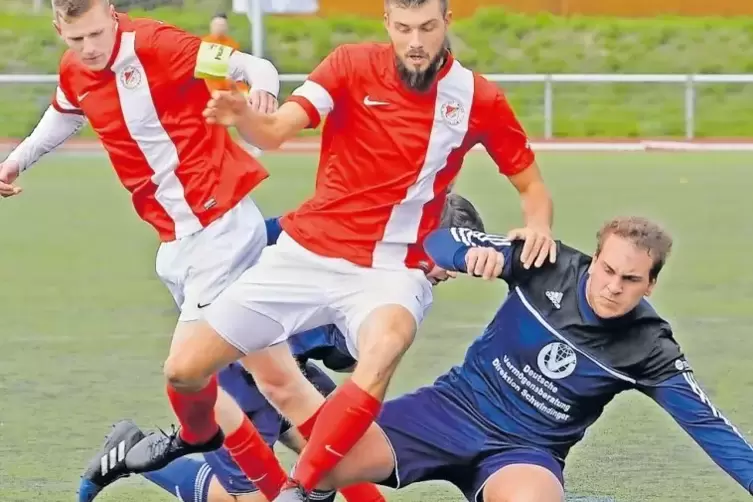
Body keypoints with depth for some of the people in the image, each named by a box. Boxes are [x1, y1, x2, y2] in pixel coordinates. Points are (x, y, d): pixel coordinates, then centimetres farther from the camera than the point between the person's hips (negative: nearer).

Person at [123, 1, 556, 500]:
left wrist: (538, 225, -16)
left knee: (383, 352, -38)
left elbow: (531, 184, 8)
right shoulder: (353, 65, -6)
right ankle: (197, 437, 39)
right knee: (184, 369, 1)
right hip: (304, 254, 2)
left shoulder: (478, 99, -4)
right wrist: (240, 114, -41)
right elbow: (273, 132, -17)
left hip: (389, 271, -2)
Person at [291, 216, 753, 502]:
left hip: (526, 450, -1)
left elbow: (706, 421, -12)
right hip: (453, 408, 1)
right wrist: (471, 253, -34)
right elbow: (439, 240, -10)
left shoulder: (648, 348, -12)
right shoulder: (551, 266, -11)